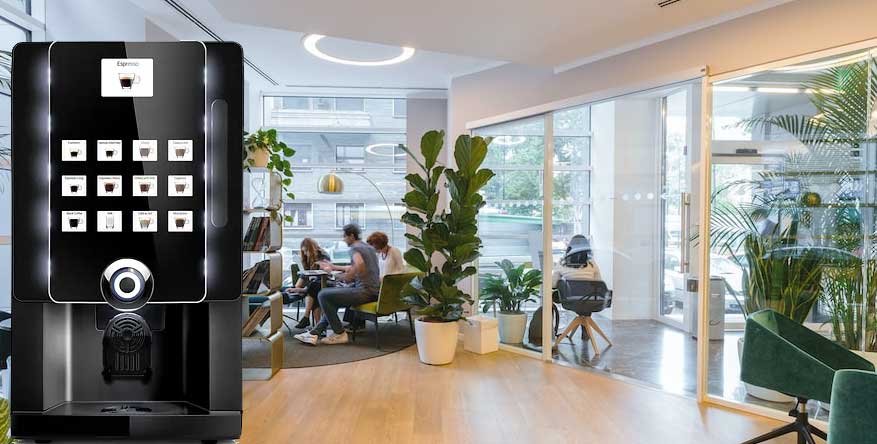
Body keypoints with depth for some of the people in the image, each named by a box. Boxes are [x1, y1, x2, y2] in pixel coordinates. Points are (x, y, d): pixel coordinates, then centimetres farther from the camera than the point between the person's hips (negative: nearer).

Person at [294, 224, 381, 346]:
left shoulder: (355, 248, -9)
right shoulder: (368, 247, 21)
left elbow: (360, 264, -32)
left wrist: (348, 276, -15)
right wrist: (333, 267, 41)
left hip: (365, 291, -10)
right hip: (374, 291, 10)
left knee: (323, 295, -7)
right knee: (332, 299, 21)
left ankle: (339, 334, -1)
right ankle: (315, 332, 14)